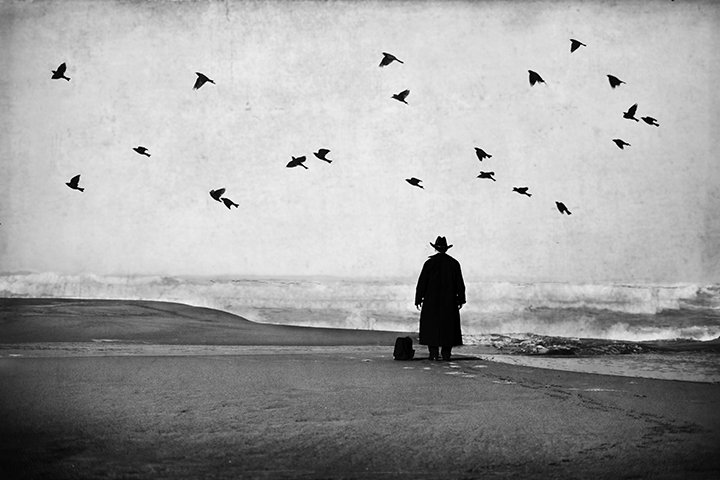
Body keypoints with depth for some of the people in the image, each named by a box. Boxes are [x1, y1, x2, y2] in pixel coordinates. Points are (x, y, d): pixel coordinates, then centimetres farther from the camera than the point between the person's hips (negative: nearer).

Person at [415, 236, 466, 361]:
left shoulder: (429, 263, -5)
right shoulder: (454, 263, 1)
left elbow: (422, 282, -4)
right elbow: (460, 283, 3)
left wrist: (418, 299, 2)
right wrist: (461, 299, 11)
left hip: (431, 300, -2)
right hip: (449, 302, 2)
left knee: (431, 326, 3)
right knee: (448, 326, 8)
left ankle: (434, 353, -2)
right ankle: (446, 353, 4)